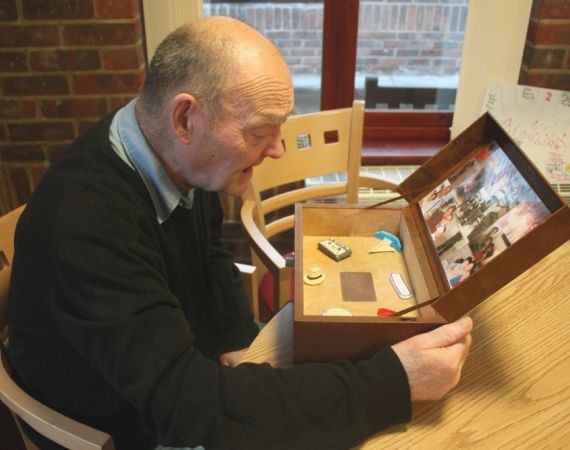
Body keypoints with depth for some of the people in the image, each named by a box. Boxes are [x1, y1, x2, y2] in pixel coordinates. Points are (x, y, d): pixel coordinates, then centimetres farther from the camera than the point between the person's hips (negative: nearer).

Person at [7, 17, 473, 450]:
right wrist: (391, 383, -37)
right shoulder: (84, 222, -36)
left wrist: (239, 340, -7)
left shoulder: (187, 161, -12)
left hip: (183, 371, 6)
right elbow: (184, 401, -39)